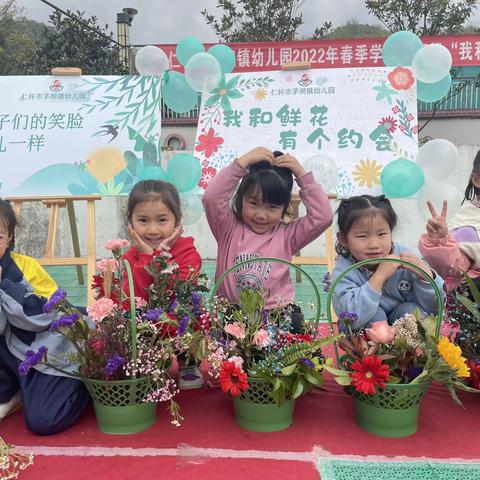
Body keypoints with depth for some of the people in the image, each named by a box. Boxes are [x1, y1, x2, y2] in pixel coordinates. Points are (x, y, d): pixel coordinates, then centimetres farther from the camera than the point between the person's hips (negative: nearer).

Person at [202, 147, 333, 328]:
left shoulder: (287, 235, 6)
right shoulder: (229, 229, 3)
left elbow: (323, 216, -3)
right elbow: (212, 198, -12)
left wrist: (303, 175, -2)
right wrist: (243, 162, -11)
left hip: (277, 314, 2)